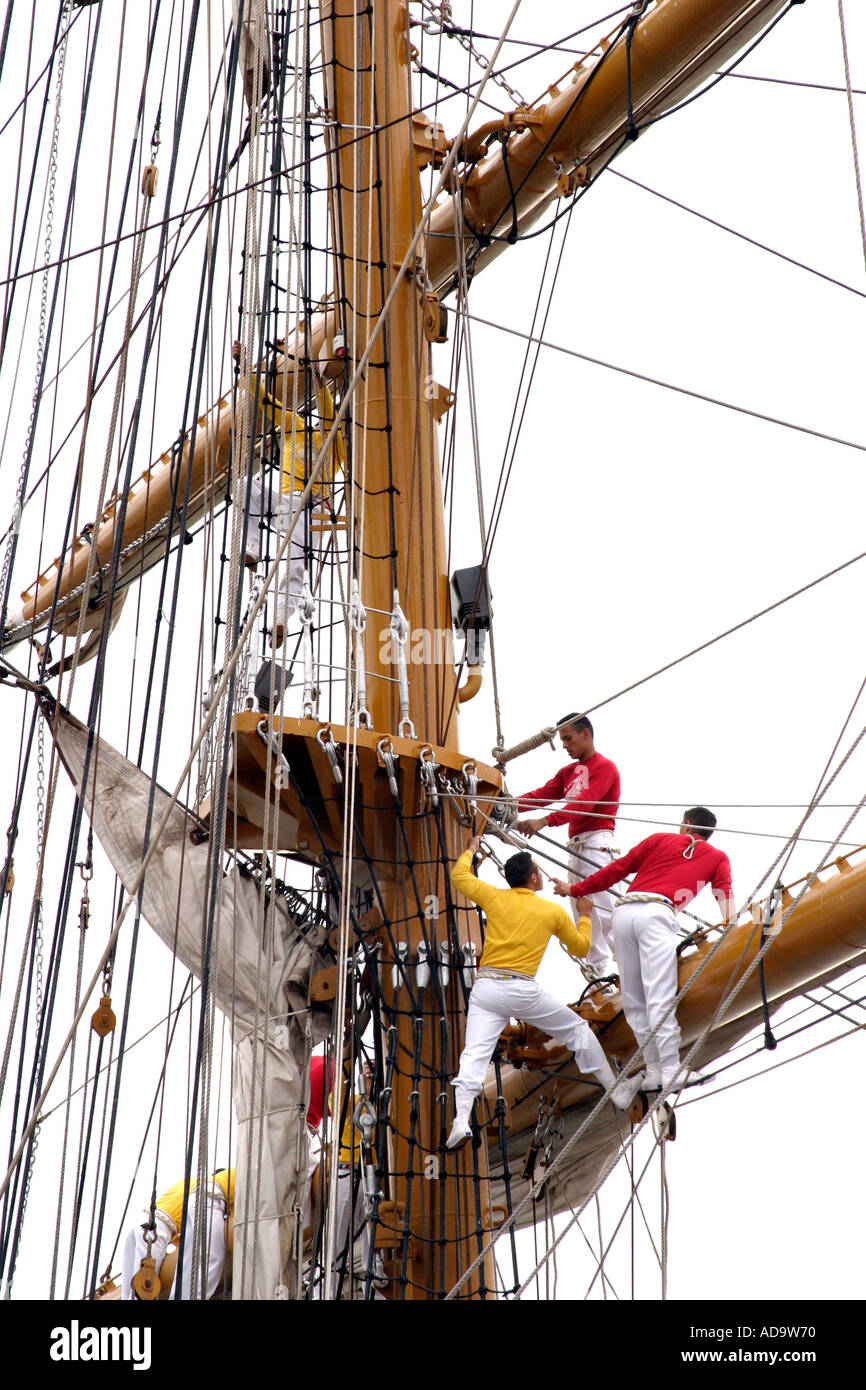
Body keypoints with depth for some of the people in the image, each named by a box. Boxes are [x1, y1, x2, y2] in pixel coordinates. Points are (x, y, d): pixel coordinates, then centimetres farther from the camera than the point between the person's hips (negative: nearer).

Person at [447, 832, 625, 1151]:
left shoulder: (495, 897, 8)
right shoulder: (554, 911, 7)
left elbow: (459, 876, 23)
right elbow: (581, 947, 20)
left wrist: (470, 850, 41)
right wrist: (584, 916, 37)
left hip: (486, 986, 1)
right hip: (523, 991, -1)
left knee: (474, 1055, -9)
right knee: (578, 1029, 20)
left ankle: (461, 1121, -29)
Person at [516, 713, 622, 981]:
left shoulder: (605, 767, -5)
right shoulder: (568, 772, 23)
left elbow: (583, 805, -19)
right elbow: (542, 794, 10)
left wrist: (544, 822, -30)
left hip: (596, 842, -9)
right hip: (575, 845, 9)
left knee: (602, 908, -14)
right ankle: (598, 970, 6)